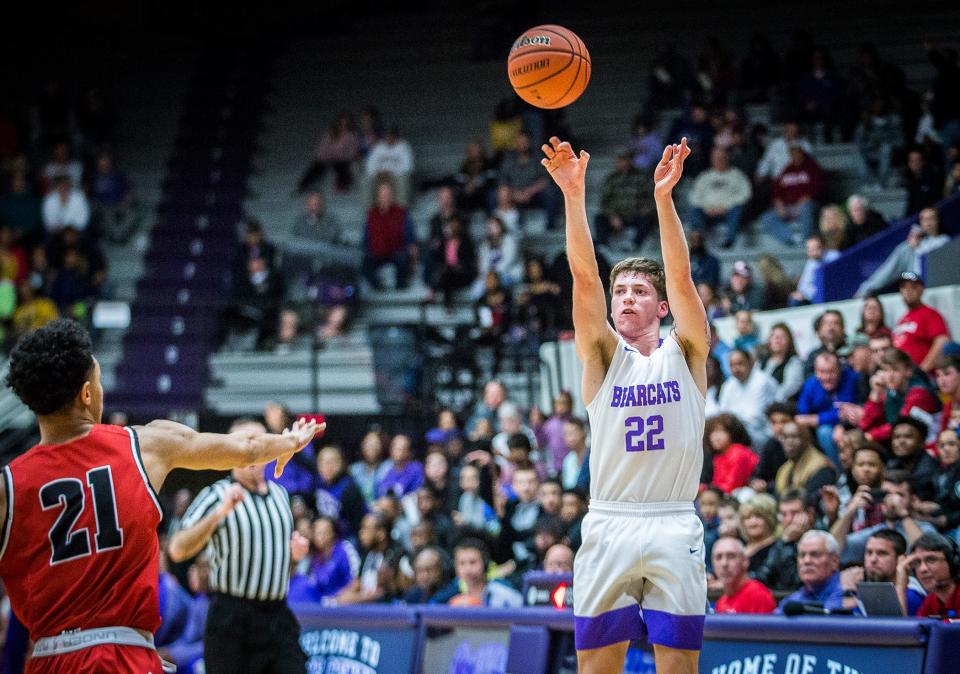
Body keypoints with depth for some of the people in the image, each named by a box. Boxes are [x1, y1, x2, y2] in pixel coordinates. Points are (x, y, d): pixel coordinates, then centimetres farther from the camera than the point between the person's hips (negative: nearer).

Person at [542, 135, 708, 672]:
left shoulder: (685, 352, 8)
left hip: (674, 526, -1)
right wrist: (574, 194, -15)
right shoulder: (602, 353, 9)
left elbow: (681, 277, -6)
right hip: (609, 525, 1)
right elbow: (584, 276, -3)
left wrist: (664, 196, -18)